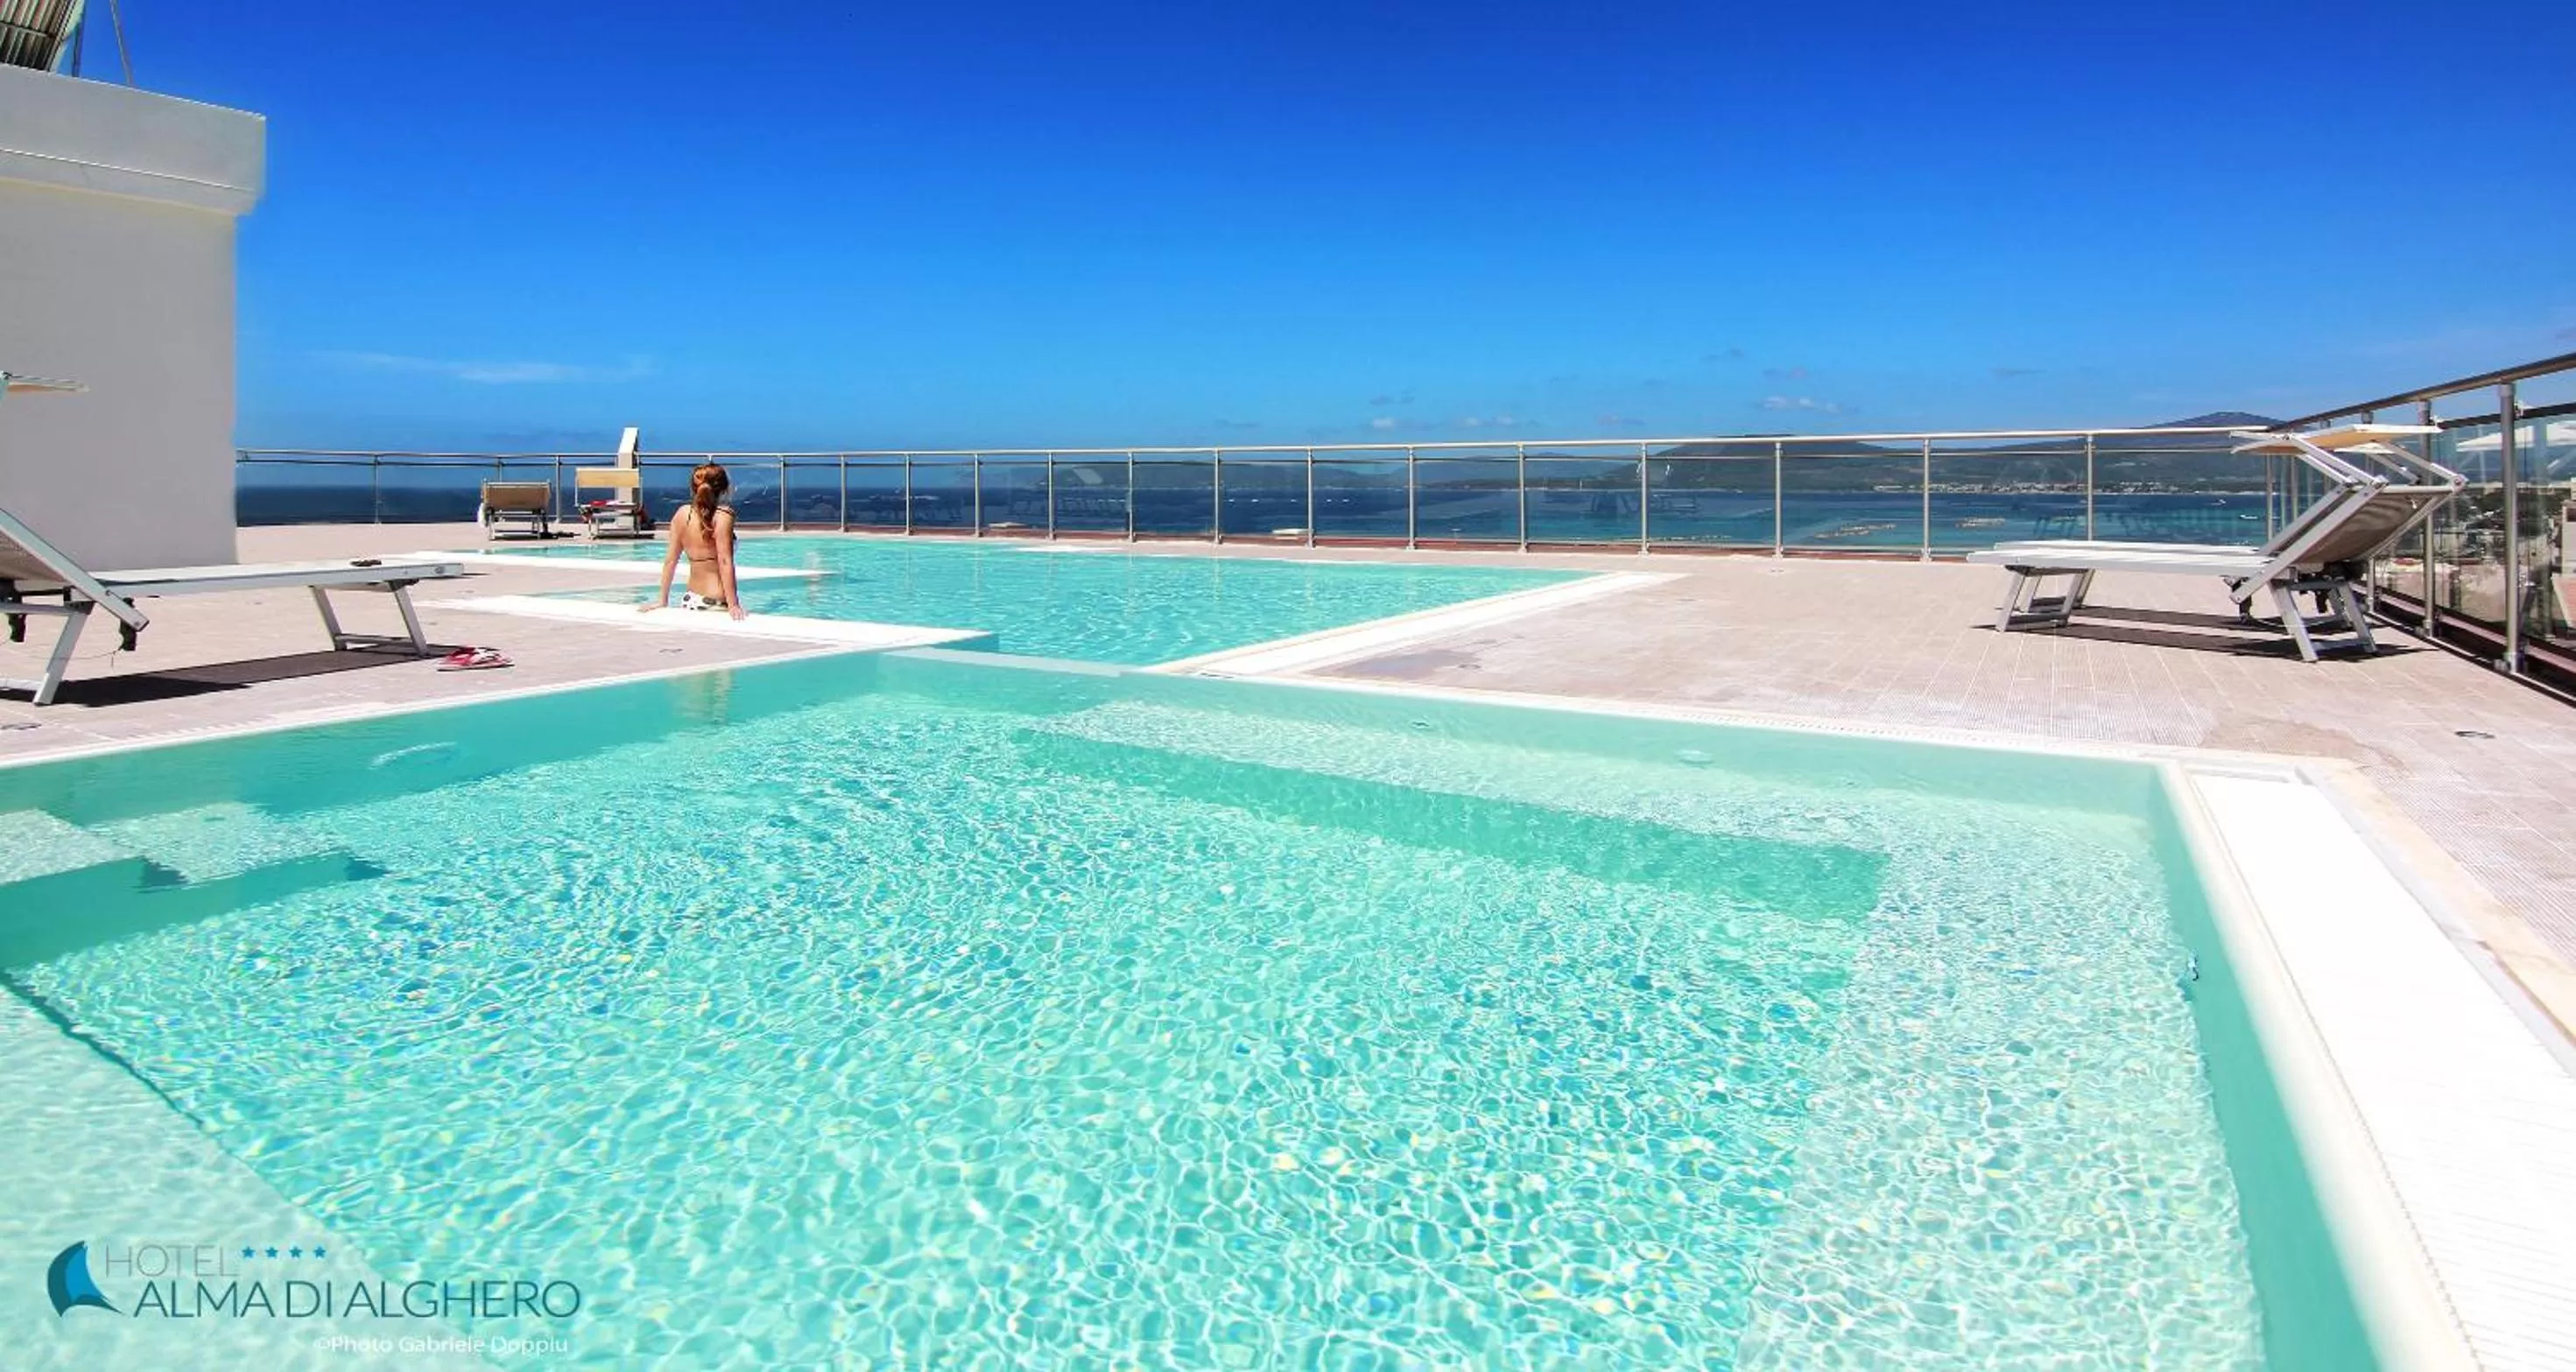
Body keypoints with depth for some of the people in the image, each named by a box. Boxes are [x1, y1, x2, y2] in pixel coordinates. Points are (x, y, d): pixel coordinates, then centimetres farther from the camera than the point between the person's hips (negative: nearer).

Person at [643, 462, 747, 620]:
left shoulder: (682, 513, 7)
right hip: (718, 602, -6)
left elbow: (670, 560, 10)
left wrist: (663, 601, 15)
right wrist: (733, 605, -13)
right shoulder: (723, 516, -8)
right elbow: (725, 562, -13)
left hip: (691, 600, 6)